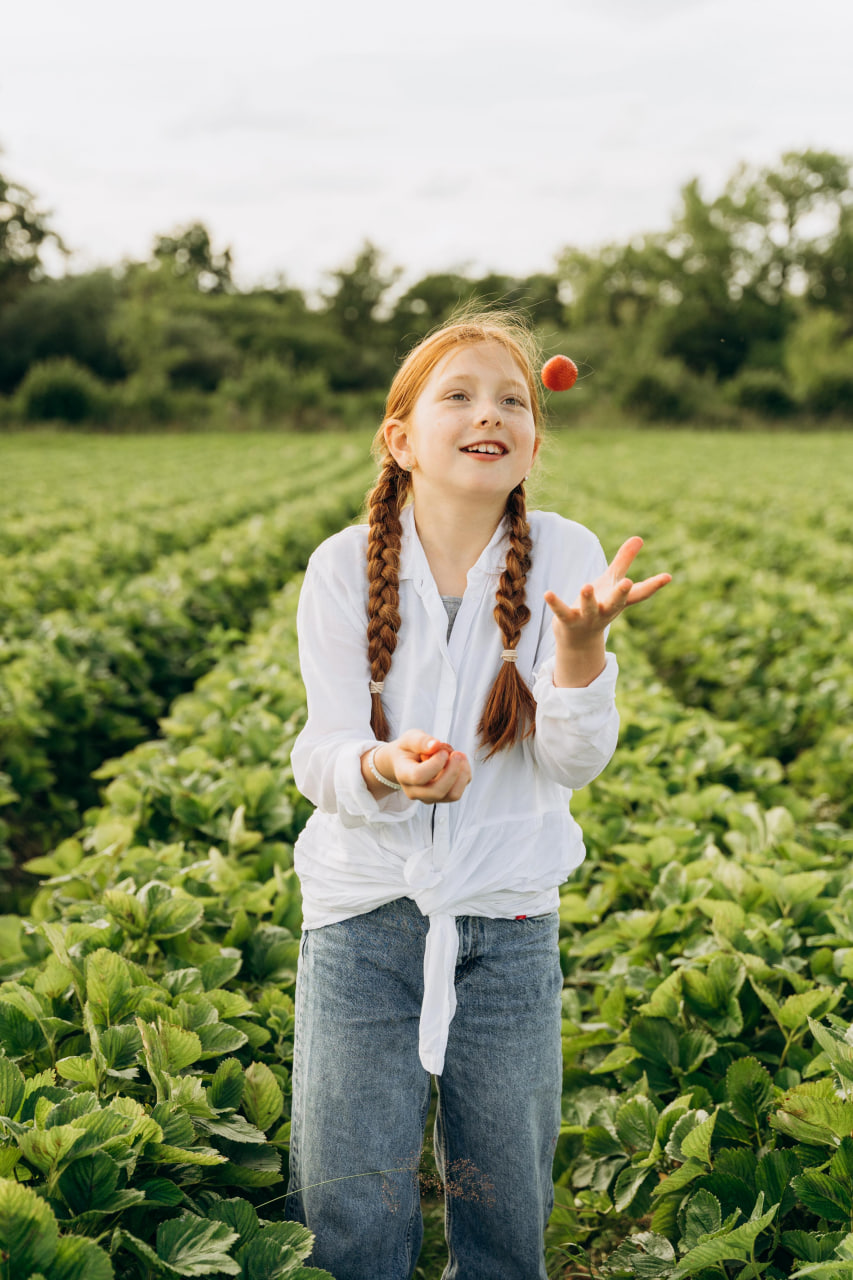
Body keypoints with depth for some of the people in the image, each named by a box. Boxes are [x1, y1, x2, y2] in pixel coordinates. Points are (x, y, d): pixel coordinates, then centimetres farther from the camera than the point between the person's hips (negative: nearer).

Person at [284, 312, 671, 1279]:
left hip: (507, 919, 1)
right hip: (364, 911, 0)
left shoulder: (564, 560, -5)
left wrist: (581, 641, -30)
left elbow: (572, 764, -12)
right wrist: (386, 769, -32)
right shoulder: (344, 569, -6)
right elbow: (323, 761, -9)